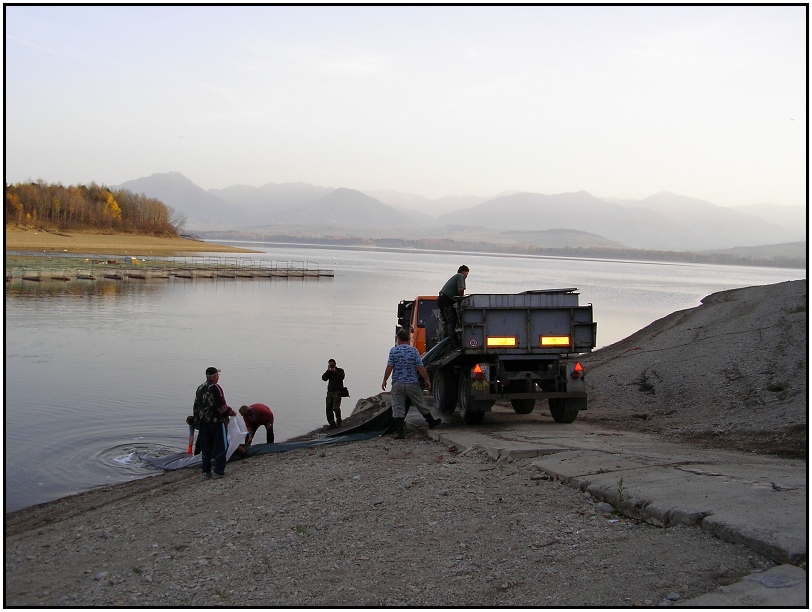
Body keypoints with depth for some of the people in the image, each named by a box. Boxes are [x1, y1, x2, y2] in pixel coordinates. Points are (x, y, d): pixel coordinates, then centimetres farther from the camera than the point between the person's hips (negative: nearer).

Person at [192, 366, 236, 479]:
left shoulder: (200, 389, 13)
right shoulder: (215, 387, -13)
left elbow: (196, 407, 17)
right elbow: (222, 406, -17)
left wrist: (197, 421, 22)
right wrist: (231, 412, -1)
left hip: (203, 422, 8)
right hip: (217, 421, -7)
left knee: (205, 448, 11)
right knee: (221, 446, 1)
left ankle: (206, 472, 13)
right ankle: (218, 472, -2)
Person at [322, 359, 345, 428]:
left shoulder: (340, 370, 5)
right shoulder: (329, 372, 16)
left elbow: (342, 377, -15)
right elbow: (324, 378, -1)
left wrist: (335, 371, -17)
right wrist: (328, 371, -9)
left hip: (337, 391, -5)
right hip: (330, 391, 5)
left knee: (336, 408, -17)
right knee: (328, 408, 1)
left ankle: (339, 423, -7)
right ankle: (332, 424, 10)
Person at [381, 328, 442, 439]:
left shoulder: (393, 351, -6)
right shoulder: (413, 351, -5)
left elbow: (389, 368, -7)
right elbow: (421, 368, -5)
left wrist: (384, 381, 5)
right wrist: (427, 380, 6)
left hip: (397, 384, -1)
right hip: (412, 383, 1)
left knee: (398, 408, 3)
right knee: (421, 404, 17)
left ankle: (399, 432, -2)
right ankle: (431, 422, 34)